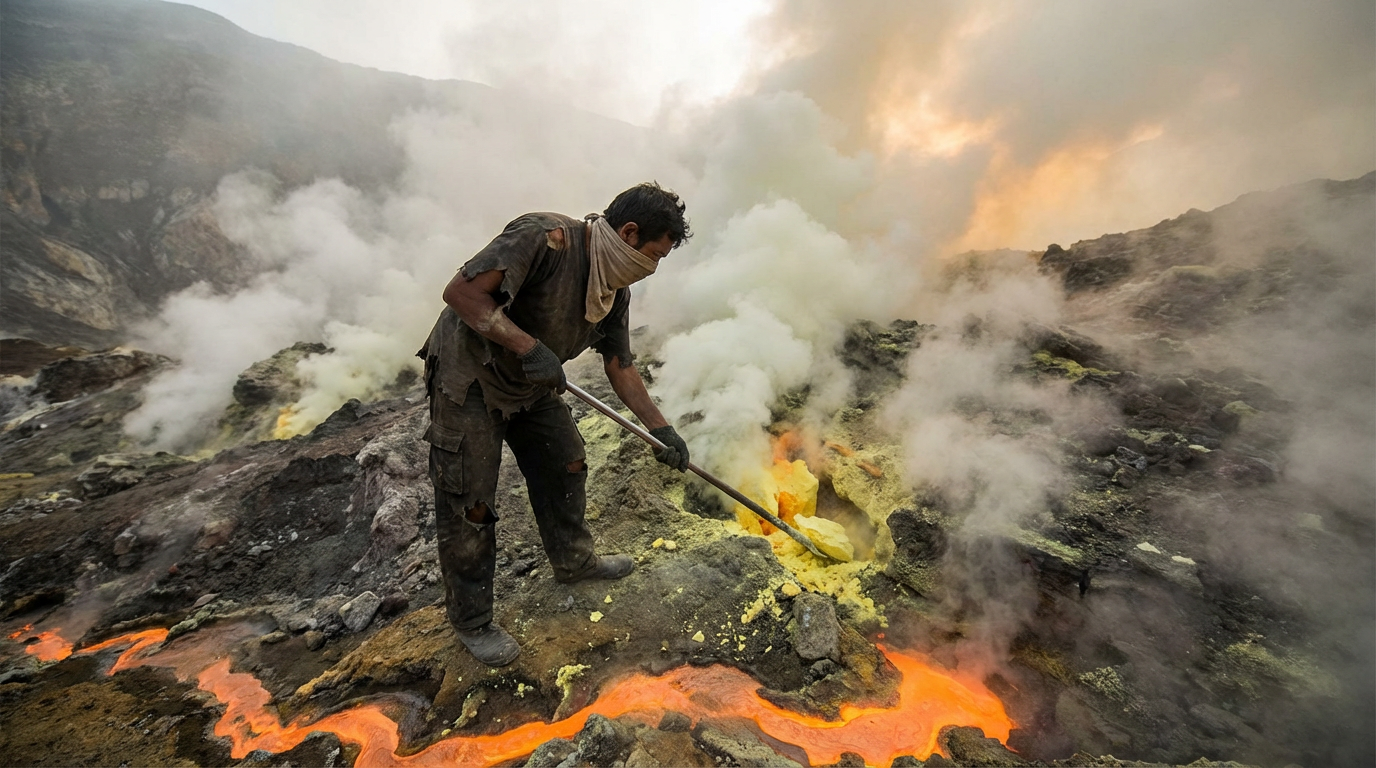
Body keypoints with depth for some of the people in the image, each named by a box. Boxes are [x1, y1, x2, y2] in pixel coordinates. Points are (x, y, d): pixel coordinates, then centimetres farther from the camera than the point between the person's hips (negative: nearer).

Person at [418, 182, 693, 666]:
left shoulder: (615, 288, -1)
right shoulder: (545, 238, -27)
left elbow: (620, 367, 4)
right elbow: (461, 291, -30)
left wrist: (660, 428, -1)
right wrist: (528, 347, -35)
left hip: (532, 386, 8)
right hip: (467, 380, -8)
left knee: (566, 464, 14)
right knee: (469, 503, 0)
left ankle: (573, 559, 38)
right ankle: (470, 621, 20)